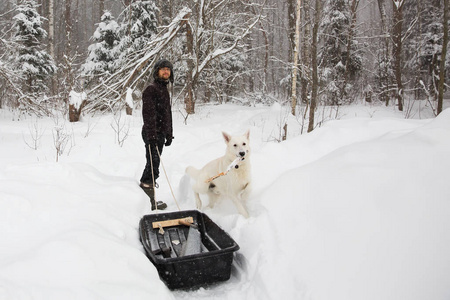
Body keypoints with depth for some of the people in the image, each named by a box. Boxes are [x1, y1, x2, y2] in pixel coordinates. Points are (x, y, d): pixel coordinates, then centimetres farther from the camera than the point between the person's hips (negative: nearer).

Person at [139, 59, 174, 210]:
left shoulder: (164, 90, 20)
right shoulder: (151, 89, -10)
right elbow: (148, 114, -19)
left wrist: (169, 134, 24)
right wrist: (151, 135, -25)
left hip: (160, 133, 9)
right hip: (152, 134, -9)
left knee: (153, 164, 17)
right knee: (153, 164, -10)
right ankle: (149, 202, -6)